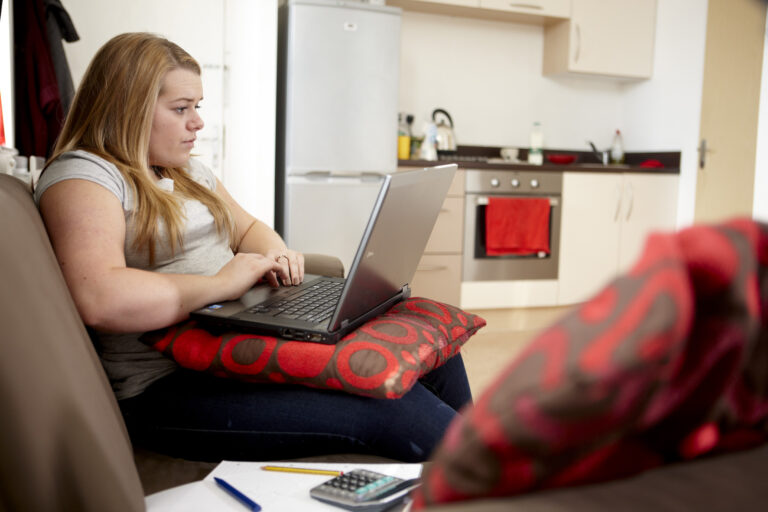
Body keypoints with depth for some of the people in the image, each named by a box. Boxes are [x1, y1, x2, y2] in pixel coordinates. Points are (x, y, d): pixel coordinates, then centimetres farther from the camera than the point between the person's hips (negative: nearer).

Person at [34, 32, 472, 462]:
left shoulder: (187, 171, 20)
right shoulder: (82, 177, -8)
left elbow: (249, 230, 27)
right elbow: (100, 300, -25)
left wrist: (275, 256, 3)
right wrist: (220, 284, -18)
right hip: (169, 388, -9)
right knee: (390, 409, -26)